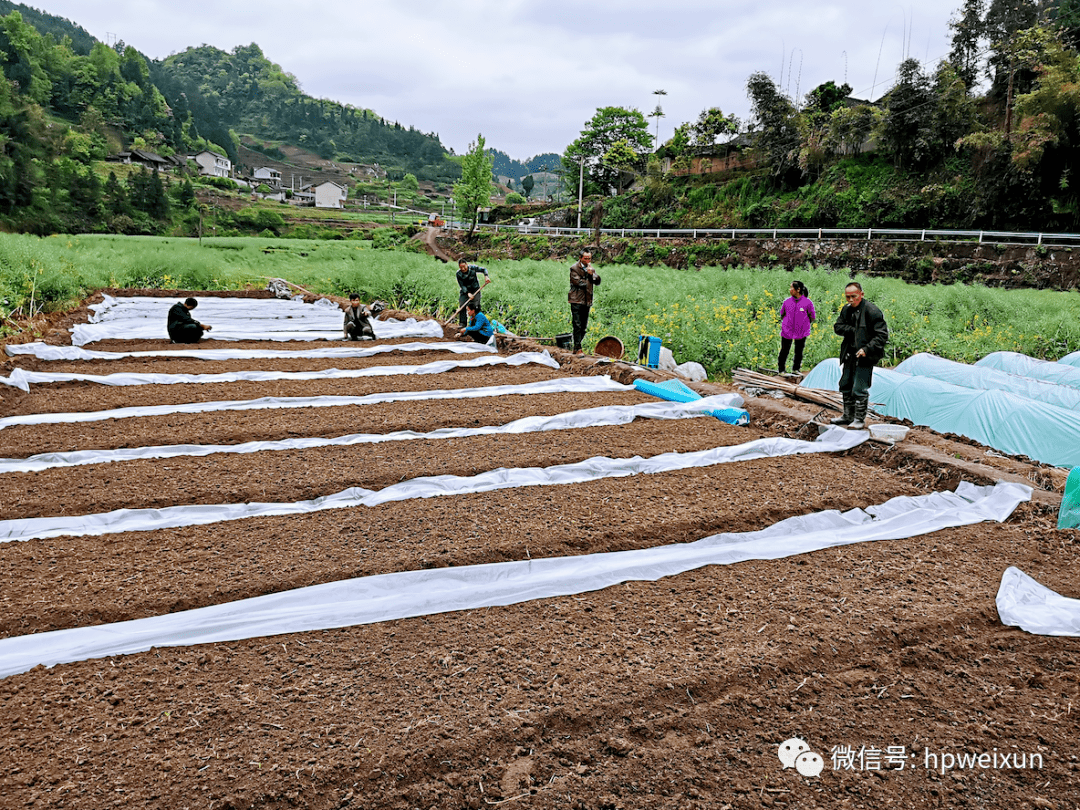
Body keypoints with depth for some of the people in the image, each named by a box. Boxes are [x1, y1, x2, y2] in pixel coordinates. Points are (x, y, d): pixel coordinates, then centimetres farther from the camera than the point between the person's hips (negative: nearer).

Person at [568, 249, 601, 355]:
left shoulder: (591, 269, 17)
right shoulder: (574, 268, -2)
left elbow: (598, 282, 7)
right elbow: (578, 282, -12)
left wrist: (592, 273, -9)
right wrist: (588, 283, 3)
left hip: (587, 301, 6)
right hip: (577, 301, -6)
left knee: (584, 327, 7)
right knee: (577, 325, -10)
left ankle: (576, 347, 16)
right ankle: (578, 348, -7)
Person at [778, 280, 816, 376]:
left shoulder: (808, 302, -8)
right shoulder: (787, 302, -2)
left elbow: (812, 318, 4)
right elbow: (782, 315, 15)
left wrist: (803, 324, 7)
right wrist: (787, 323, 9)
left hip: (801, 332, -1)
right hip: (787, 332, 1)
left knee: (799, 352, 12)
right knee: (784, 351, 5)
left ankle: (796, 369, 30)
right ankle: (781, 370, 20)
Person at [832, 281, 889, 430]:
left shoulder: (872, 311, -15)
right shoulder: (846, 309, 6)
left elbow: (882, 335, -16)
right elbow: (837, 327, 7)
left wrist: (867, 349, -25)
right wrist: (853, 330, -10)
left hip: (865, 357, -8)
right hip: (849, 356, 8)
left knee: (859, 389, -6)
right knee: (846, 386, 16)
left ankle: (860, 419, 7)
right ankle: (848, 416, 30)